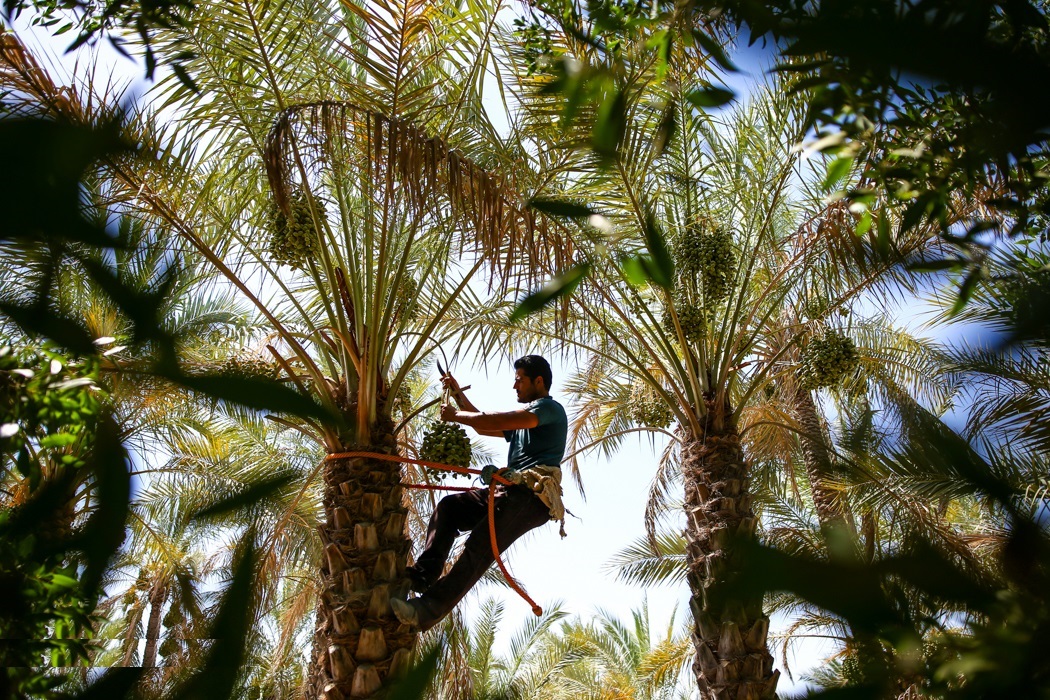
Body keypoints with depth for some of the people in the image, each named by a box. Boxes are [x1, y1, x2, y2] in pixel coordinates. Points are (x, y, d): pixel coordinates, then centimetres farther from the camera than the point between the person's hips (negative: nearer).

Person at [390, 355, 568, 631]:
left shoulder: (550, 408, 1)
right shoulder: (524, 419, 33)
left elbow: (496, 422, -12)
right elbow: (484, 427, 40)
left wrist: (455, 415, -2)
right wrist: (458, 394, 33)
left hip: (534, 495, -10)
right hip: (509, 489, 10)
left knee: (480, 545, -24)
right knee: (448, 506, -4)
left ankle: (429, 609, -33)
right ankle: (424, 573, -15)